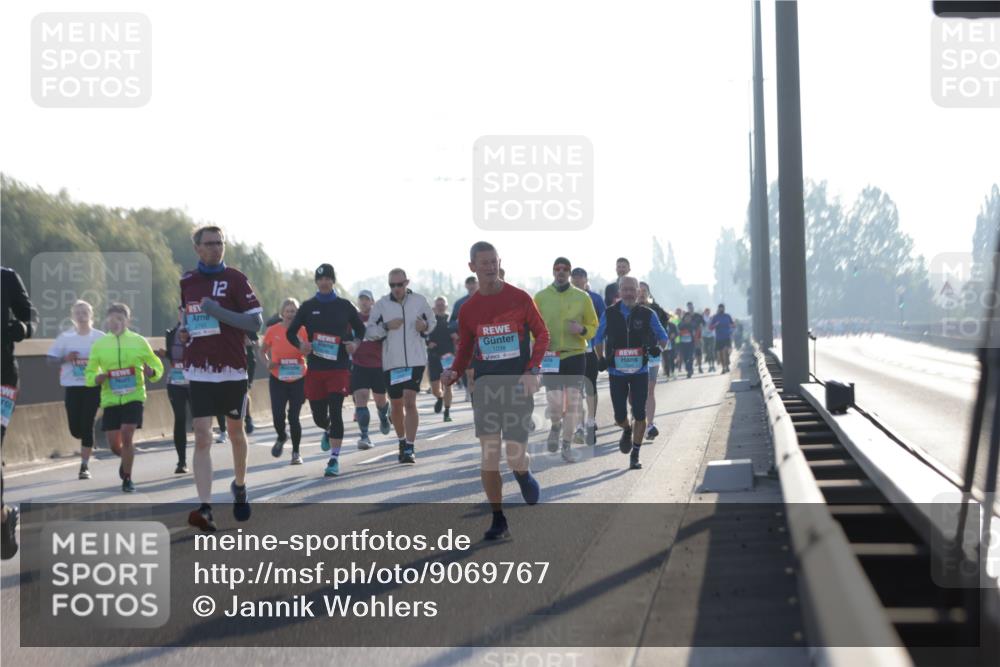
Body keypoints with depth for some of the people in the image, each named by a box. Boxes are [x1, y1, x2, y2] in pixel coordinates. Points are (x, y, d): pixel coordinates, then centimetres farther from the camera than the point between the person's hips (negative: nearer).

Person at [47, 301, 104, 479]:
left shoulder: (100, 337, 1)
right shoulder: (65, 337, 3)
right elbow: (51, 359, 6)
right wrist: (65, 359, -13)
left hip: (93, 386, -1)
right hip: (72, 386, 1)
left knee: (87, 426, -6)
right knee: (75, 429, -1)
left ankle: (85, 465, 1)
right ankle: (87, 442, 36)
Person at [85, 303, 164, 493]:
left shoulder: (139, 341, 2)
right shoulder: (99, 344, 5)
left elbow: (157, 367, 10)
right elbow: (89, 374, 11)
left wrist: (151, 372, -13)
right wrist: (98, 378, -12)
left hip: (133, 396, -2)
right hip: (110, 398, 2)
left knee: (127, 436, -14)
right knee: (113, 440, 2)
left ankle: (127, 478, 0)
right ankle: (125, 461, 36)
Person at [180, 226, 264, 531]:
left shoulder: (235, 279, -2)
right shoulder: (186, 281, 9)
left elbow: (255, 322, -9)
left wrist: (218, 311, -18)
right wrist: (182, 331, 6)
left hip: (233, 369, -1)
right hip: (199, 371, 2)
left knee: (235, 432, 14)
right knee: (202, 437, -10)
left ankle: (239, 486, 40)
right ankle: (205, 509, -17)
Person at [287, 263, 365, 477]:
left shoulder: (344, 306, 5)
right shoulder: (308, 306, 7)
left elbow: (361, 329, 15)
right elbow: (291, 332, 10)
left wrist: (355, 343, -6)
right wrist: (300, 345, -10)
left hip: (339, 367, -2)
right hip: (315, 369, 2)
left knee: (335, 412, -13)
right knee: (319, 416, 7)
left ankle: (334, 459, -9)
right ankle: (328, 431, 44)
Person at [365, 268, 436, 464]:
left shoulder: (420, 301, 2)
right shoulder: (381, 305, 2)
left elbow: (433, 322, 15)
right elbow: (369, 332, 3)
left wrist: (425, 327, -8)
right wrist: (386, 326, -15)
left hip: (415, 360, -2)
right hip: (391, 362, 2)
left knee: (410, 402, -13)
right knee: (396, 406, 11)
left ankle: (410, 448, -12)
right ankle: (402, 442, 32)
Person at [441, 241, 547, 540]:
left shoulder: (520, 299, -3)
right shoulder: (468, 309, 6)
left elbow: (542, 334, 3)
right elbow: (465, 349, 14)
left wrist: (532, 369, -11)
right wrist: (454, 373, -6)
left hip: (518, 386, -2)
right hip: (484, 388, 3)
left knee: (515, 456, -10)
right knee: (489, 457, -2)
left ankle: (524, 474, 28)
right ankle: (498, 520, 9)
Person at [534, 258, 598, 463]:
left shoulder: (582, 297, 4)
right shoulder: (541, 297, 3)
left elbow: (593, 325, 10)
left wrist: (582, 330, -12)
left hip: (575, 355, 1)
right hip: (551, 357, -1)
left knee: (573, 403, -1)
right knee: (555, 402, -10)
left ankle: (567, 446, 13)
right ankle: (555, 426, 25)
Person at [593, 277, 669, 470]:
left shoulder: (647, 314, -1)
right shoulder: (610, 314, 0)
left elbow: (663, 337, 10)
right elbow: (598, 338, 13)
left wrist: (658, 348, -11)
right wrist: (601, 359, -1)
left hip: (639, 372, -1)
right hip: (616, 372, 1)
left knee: (639, 414, -4)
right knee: (620, 416, 1)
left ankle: (635, 455, 8)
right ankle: (627, 431, 37)